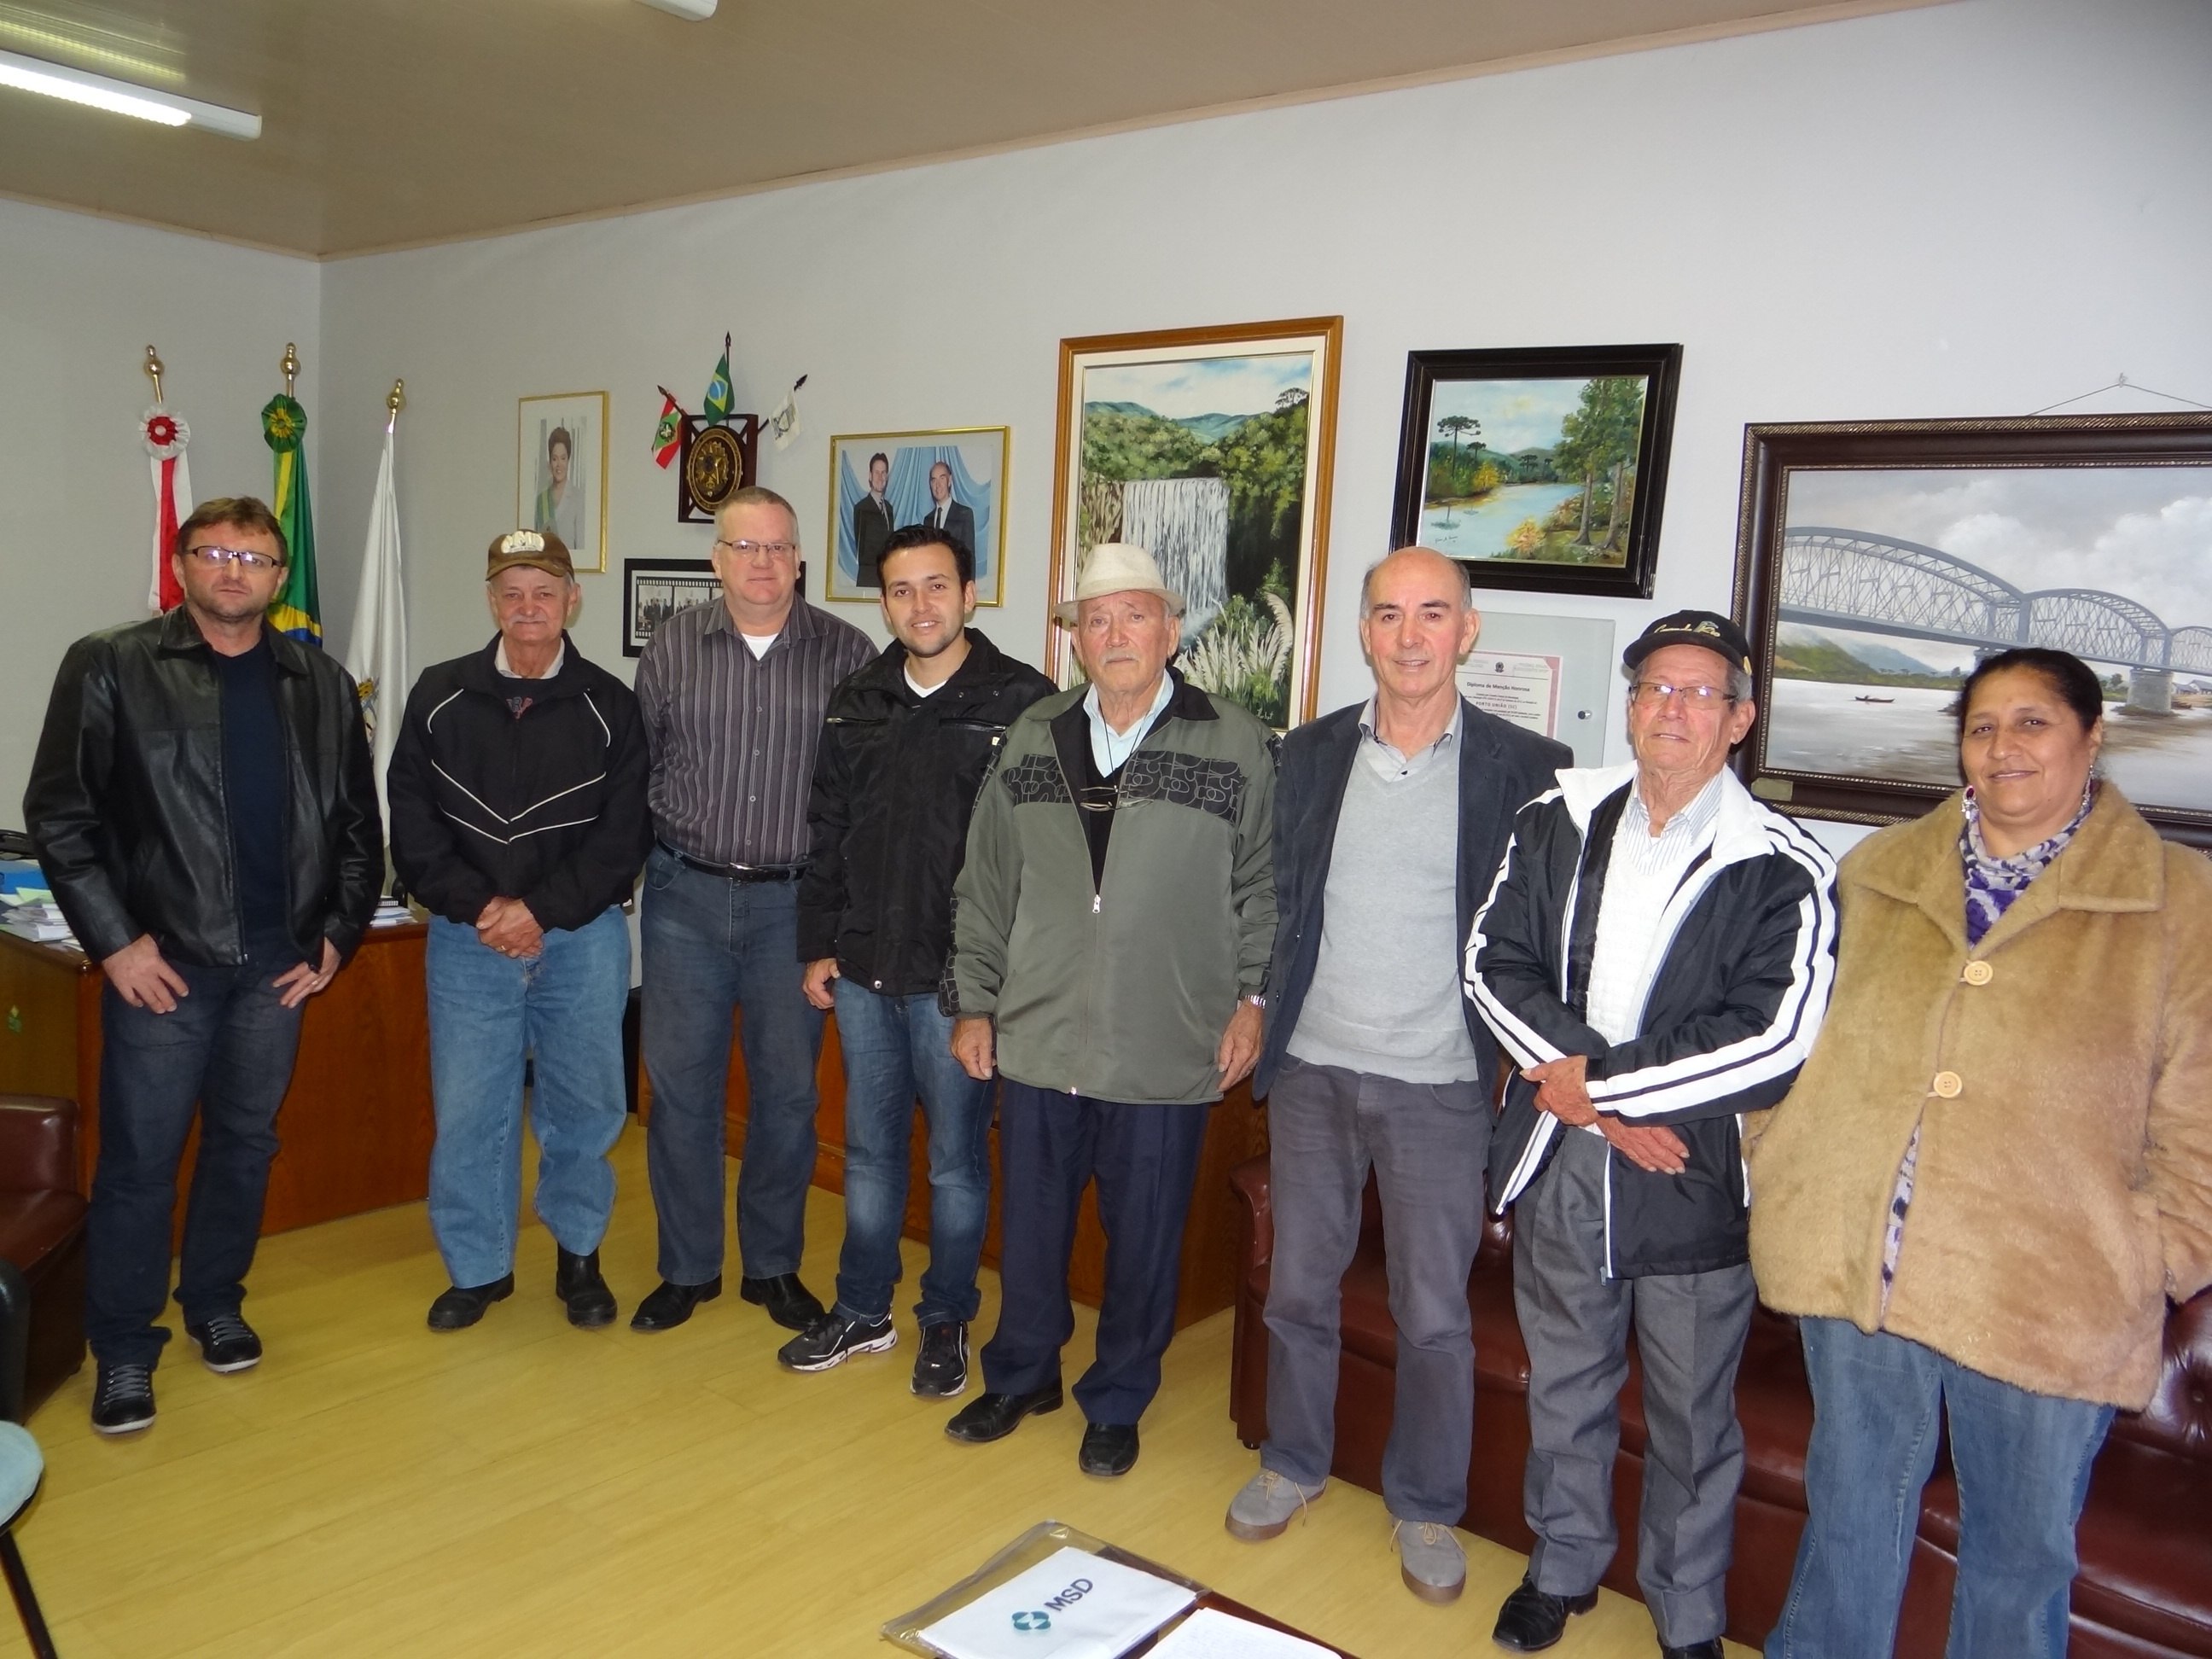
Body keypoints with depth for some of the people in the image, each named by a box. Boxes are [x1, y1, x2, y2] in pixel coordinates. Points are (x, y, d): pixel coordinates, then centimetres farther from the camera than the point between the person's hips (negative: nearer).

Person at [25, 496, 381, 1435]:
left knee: (246, 1142, 15)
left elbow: (359, 824, 12)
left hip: (278, 965, 4)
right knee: (139, 1157, 3)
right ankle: (123, 1352, 18)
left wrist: (337, 933, 4)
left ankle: (215, 1304, 33)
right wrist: (115, 940, -10)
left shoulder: (320, 687, 8)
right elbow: (58, 813, -5)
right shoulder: (111, 668, -2)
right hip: (161, 962, -3)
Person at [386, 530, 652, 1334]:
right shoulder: (439, 696, 4)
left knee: (583, 1104, 8)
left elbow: (623, 834, -4)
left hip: (582, 937, -1)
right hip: (467, 939, 1)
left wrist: (541, 909, -13)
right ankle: (477, 1267, 23)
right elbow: (412, 824, 1)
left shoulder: (609, 706, 0)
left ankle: (578, 1252, 28)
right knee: (467, 1109, 4)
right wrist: (481, 906, -11)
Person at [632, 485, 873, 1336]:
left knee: (787, 1090, 8)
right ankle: (687, 1267, 24)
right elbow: (636, 763, 8)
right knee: (679, 1082, 7)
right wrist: (632, 863, 4)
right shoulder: (672, 645, 4)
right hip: (685, 895, 1)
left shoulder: (846, 652, -1)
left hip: (795, 903, -1)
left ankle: (773, 1265, 26)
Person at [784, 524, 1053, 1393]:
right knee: (869, 1148, 16)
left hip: (957, 976, -5)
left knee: (956, 1158, 9)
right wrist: (819, 946, 9)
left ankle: (947, 1322, 27)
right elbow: (826, 836, 14)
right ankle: (863, 1313, 32)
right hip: (863, 970, 5)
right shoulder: (856, 704, 9)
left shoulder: (1022, 700, -8)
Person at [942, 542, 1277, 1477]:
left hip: (1167, 1052, -3)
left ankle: (1117, 1402, 33)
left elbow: (1262, 884, 1)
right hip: (1037, 1040, 3)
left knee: (1143, 1237, 11)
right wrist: (973, 1002, 8)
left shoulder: (1234, 745, -4)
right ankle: (1021, 1375, 40)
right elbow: (985, 884, 9)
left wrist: (1252, 995, -4)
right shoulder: (1033, 739, 5)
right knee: (1029, 1222, 17)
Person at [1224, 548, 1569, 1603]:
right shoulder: (1309, 756, 3)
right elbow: (1273, 899, 9)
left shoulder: (1527, 769, -7)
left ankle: (1427, 1509, 29)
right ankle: (1292, 1465, 37)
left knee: (1434, 1312, 8)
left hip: (1441, 1083, -2)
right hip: (1312, 1069, 3)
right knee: (1298, 1286, 16)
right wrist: (1257, 1017, 5)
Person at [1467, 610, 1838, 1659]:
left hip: (1695, 1180, -3)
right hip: (1557, 1164, 3)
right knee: (1562, 1387, 20)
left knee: (1692, 1418, 13)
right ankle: (1562, 1567, 43)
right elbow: (1495, 962, -3)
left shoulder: (1783, 871, -9)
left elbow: (1773, 1039, -17)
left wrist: (1597, 1082, -16)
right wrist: (1589, 1088, -15)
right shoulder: (1556, 824, 2)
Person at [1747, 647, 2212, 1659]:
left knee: (2021, 1546, 15)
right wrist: (1777, 1157, 4)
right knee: (1852, 1502, 19)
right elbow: (1806, 1032, 11)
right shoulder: (1879, 871, 6)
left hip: (2049, 1296, -2)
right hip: (1856, 1262, 3)